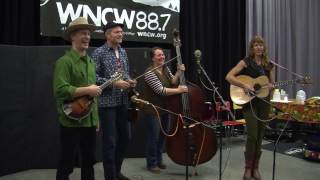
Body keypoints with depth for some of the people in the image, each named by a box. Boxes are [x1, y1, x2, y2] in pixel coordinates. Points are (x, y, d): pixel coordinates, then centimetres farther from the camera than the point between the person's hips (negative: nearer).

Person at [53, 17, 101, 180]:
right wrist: (87, 90, -21)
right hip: (71, 121, -7)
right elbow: (60, 90, -24)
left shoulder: (90, 62, 13)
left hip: (90, 120, 8)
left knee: (89, 161, 18)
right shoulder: (64, 61, -12)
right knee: (66, 164, 6)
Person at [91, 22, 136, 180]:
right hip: (107, 102, -7)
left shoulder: (123, 52, 13)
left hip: (123, 102, 7)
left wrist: (129, 80, 0)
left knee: (125, 137, 14)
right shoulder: (99, 52, -8)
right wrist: (114, 83, -20)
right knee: (110, 141, 1)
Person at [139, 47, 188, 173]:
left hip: (165, 107, 8)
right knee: (154, 136, -2)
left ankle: (159, 160, 31)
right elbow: (161, 90, -27)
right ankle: (152, 163, 14)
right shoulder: (150, 72, -19)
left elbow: (172, 83, 1)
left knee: (163, 135, 15)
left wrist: (179, 73, -13)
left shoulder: (166, 68, 7)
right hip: (152, 108, -8)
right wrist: (178, 90, -31)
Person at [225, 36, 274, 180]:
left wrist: (271, 86, -7)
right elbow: (228, 77, -13)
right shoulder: (245, 62, -5)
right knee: (252, 135, -10)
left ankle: (255, 167, 21)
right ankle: (248, 168, 7)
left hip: (264, 102, 5)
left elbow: (272, 83, 16)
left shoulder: (269, 64, 8)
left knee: (260, 135, 8)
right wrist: (244, 85, -22)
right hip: (249, 102, -4)